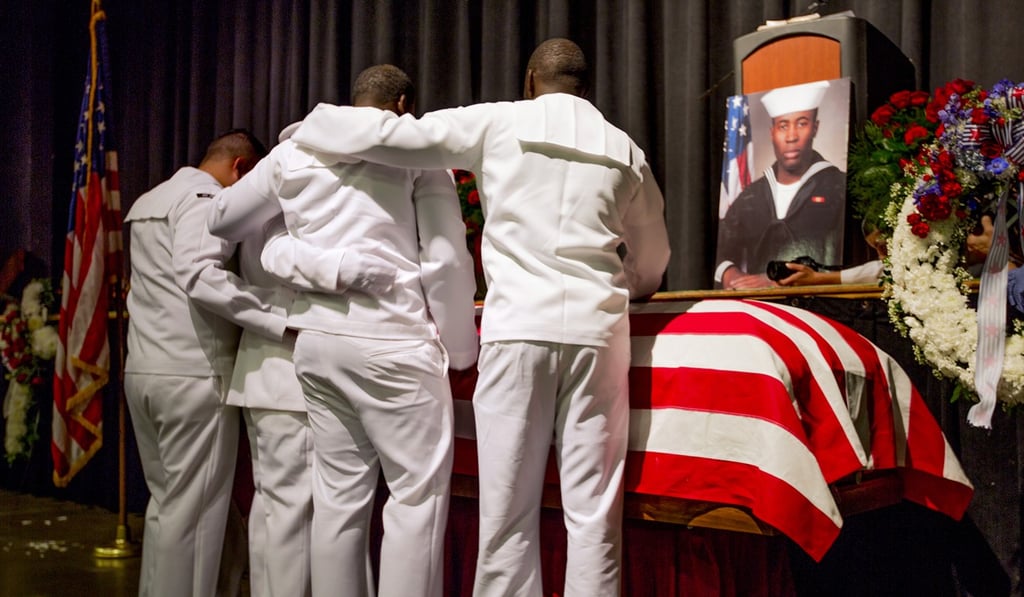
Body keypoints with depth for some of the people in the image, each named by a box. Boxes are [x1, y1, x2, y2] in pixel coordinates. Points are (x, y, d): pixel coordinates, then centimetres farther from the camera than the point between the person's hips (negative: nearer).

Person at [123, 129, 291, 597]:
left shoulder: (148, 201, 21)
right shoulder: (204, 197, -9)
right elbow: (200, 275, -24)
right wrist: (283, 317, -27)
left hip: (143, 370, 9)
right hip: (193, 374, -9)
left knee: (166, 501, 16)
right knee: (194, 511, -2)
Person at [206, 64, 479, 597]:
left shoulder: (295, 151, 13)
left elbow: (221, 220, 23)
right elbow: (446, 260, -7)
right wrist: (462, 348, 3)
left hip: (316, 340, 6)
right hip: (391, 341, -6)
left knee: (339, 496, 11)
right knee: (418, 495, 1)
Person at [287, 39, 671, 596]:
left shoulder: (499, 122, 7)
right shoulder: (623, 148, 15)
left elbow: (392, 135, 5)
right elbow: (652, 262, 24)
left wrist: (308, 127, 22)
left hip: (518, 325, -2)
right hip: (597, 329, 2)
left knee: (508, 510, 1)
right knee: (593, 512, 3)